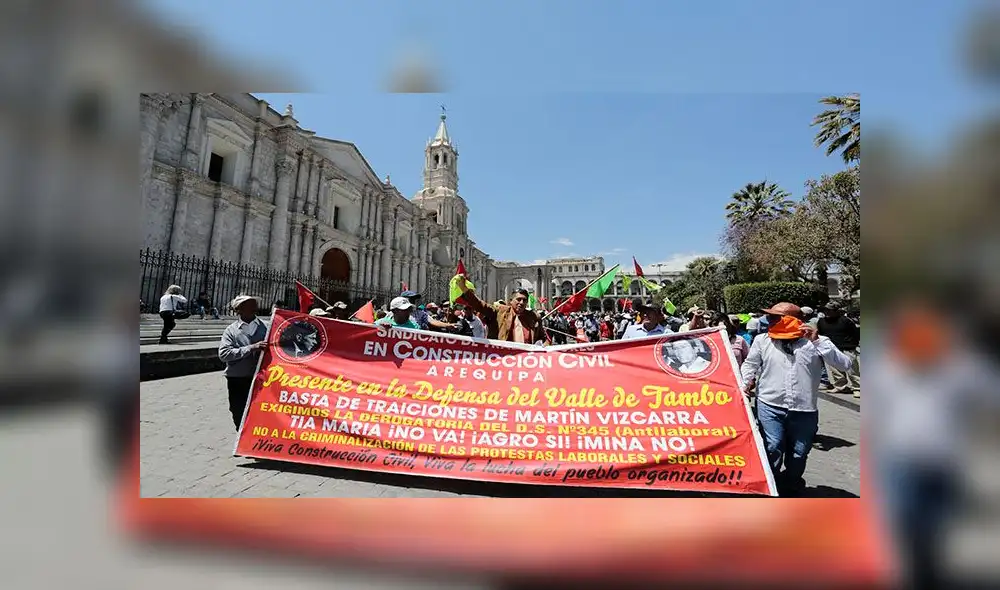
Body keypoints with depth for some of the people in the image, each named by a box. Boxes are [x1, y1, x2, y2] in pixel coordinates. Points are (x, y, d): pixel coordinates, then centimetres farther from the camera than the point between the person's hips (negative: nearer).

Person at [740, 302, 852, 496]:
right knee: (773, 448, -13)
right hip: (770, 406, -1)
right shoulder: (762, 340, 3)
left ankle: (791, 488, 38)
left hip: (804, 411, 1)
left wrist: (817, 341, -15)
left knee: (798, 455, 13)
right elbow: (750, 363, 15)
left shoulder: (816, 341, 0)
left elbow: (844, 364, -9)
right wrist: (748, 380, -2)